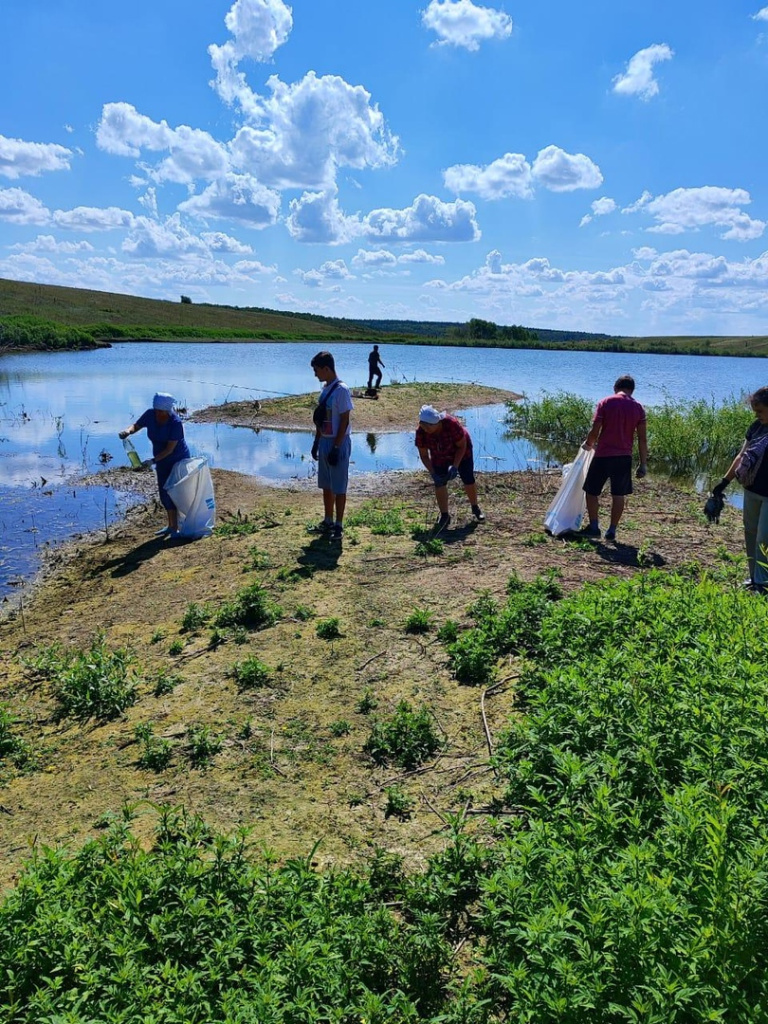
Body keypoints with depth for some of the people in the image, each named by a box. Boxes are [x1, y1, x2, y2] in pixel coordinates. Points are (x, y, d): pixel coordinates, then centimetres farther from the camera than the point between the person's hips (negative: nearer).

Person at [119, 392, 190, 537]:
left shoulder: (176, 423, -28)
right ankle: (171, 525, 26)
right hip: (162, 461, 7)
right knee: (164, 493, 13)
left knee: (172, 494, -9)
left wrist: (153, 461, -34)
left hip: (178, 460, -6)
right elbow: (136, 426, 1)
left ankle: (175, 528, -1)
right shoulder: (150, 414, -12)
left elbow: (170, 449, -28)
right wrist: (128, 431, -22)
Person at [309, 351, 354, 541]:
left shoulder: (341, 390, -16)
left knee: (338, 487, -1)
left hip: (338, 444, -9)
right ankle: (328, 522, 26)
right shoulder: (325, 388, 10)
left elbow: (344, 421, -17)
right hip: (325, 442, 9)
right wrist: (316, 442, 16)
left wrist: (336, 448, -18)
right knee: (326, 485, 15)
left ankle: (338, 526, 8)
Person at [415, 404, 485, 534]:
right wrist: (433, 473, -25)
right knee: (440, 483, -6)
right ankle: (444, 516, 4)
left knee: (468, 480, 1)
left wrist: (455, 466, -29)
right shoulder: (421, 432, -29)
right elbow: (424, 455, -16)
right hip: (440, 457, 2)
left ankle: (475, 508, 25)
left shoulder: (452, 424, -39)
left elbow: (462, 446, -24)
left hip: (460, 452, -2)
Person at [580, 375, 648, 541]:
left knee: (592, 491, 12)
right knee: (618, 495, 9)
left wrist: (588, 444, 12)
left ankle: (593, 527, 12)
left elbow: (595, 431, -9)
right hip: (624, 457, 3)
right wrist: (643, 463, 6)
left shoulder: (605, 403, -5)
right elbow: (642, 439, 0)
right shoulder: (638, 408, 3)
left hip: (603, 455, -2)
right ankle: (612, 531, 11)